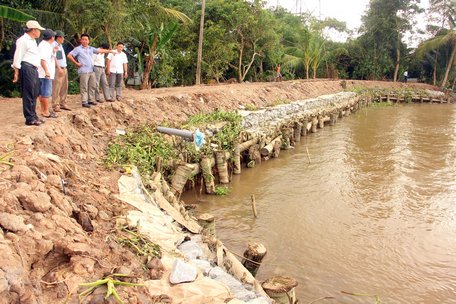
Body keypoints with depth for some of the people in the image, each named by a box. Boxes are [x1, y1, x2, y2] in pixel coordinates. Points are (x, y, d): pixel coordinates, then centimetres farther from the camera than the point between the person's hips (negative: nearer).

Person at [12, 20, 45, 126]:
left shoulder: (32, 41, 21)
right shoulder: (23, 40, -8)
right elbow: (17, 57, -11)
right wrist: (16, 72, -13)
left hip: (34, 69, 10)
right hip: (27, 68, -10)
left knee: (35, 93, 13)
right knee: (28, 94, -7)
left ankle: (33, 115, 22)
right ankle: (30, 118, -4)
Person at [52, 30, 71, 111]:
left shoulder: (60, 45, 20)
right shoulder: (54, 45, -7)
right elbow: (54, 57, -14)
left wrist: (64, 68, 15)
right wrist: (59, 68, -20)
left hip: (64, 68, 9)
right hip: (58, 69, -9)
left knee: (64, 88, 10)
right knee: (56, 88, -9)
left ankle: (63, 104, 17)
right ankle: (55, 106, -8)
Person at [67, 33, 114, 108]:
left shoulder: (91, 48, 15)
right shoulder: (78, 49, -2)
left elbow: (100, 50, 13)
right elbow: (69, 56, -5)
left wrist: (110, 51, 7)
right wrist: (76, 63, -7)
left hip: (91, 70, 6)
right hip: (83, 71, -6)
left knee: (92, 86, 10)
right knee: (84, 87, -4)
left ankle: (91, 100, 20)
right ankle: (84, 102, 0)